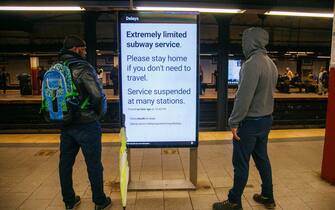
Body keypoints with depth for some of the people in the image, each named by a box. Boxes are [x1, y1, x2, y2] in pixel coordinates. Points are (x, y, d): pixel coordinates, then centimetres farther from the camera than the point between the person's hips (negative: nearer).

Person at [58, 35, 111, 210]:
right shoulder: (83, 68, -15)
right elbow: (98, 95, -24)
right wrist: (98, 113, -6)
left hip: (65, 124, 7)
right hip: (86, 125, -7)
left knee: (65, 162, 16)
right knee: (94, 164, 7)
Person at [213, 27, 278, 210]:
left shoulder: (252, 63, -20)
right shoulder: (271, 64, 8)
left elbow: (244, 97, -23)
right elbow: (267, 92, 13)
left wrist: (234, 122, -17)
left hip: (250, 121, -9)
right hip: (266, 119, 9)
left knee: (241, 163, 2)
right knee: (262, 158, 19)